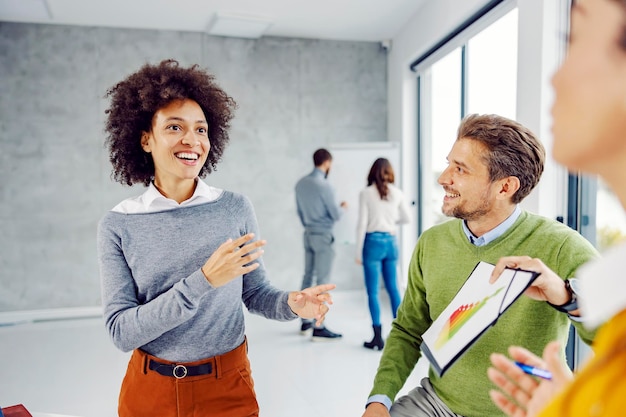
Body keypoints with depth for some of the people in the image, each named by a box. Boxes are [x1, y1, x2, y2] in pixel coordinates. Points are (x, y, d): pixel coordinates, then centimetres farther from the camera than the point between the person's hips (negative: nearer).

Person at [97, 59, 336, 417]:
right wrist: (202, 281, -27)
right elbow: (122, 331, -15)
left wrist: (291, 304, -22)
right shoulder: (118, 226, -10)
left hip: (228, 386, 0)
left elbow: (255, 292, 0)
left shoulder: (235, 209, -8)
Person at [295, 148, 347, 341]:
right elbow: (336, 215, -13)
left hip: (308, 234, 8)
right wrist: (342, 207, 8)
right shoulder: (324, 186, -18)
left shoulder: (301, 183, 5)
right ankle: (318, 328, 2)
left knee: (308, 276, 14)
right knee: (322, 281, -2)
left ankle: (305, 321, 24)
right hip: (323, 236, -8)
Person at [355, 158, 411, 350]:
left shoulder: (366, 193, -5)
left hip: (373, 242, -4)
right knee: (393, 288, 14)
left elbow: (362, 224, -7)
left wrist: (358, 252, -3)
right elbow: (406, 218, 12)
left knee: (373, 292, 3)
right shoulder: (397, 192, 4)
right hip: (391, 241, 4)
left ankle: (378, 338, 6)